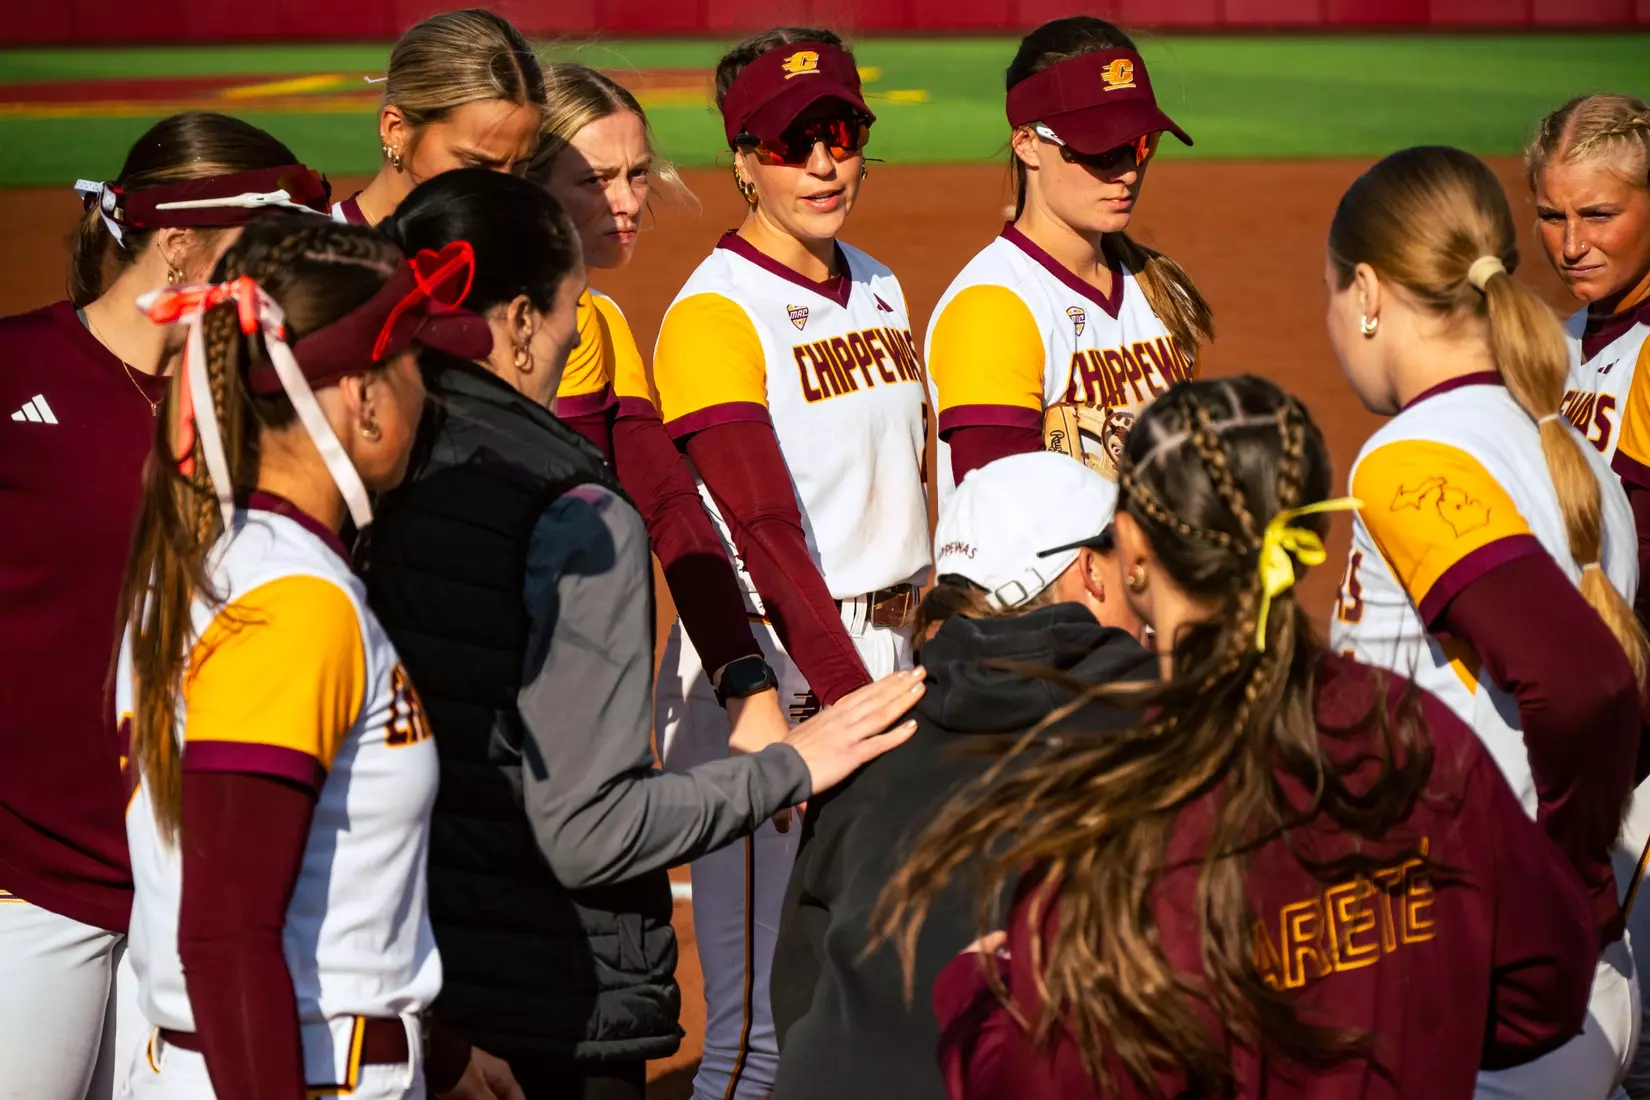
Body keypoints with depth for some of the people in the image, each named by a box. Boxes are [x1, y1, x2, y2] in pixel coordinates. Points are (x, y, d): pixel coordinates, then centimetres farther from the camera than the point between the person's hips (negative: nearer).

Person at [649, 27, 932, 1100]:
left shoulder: (880, 289, 13)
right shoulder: (715, 314, -11)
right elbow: (766, 537, -19)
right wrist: (858, 705, -25)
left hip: (882, 651, 8)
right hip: (771, 666, -8)